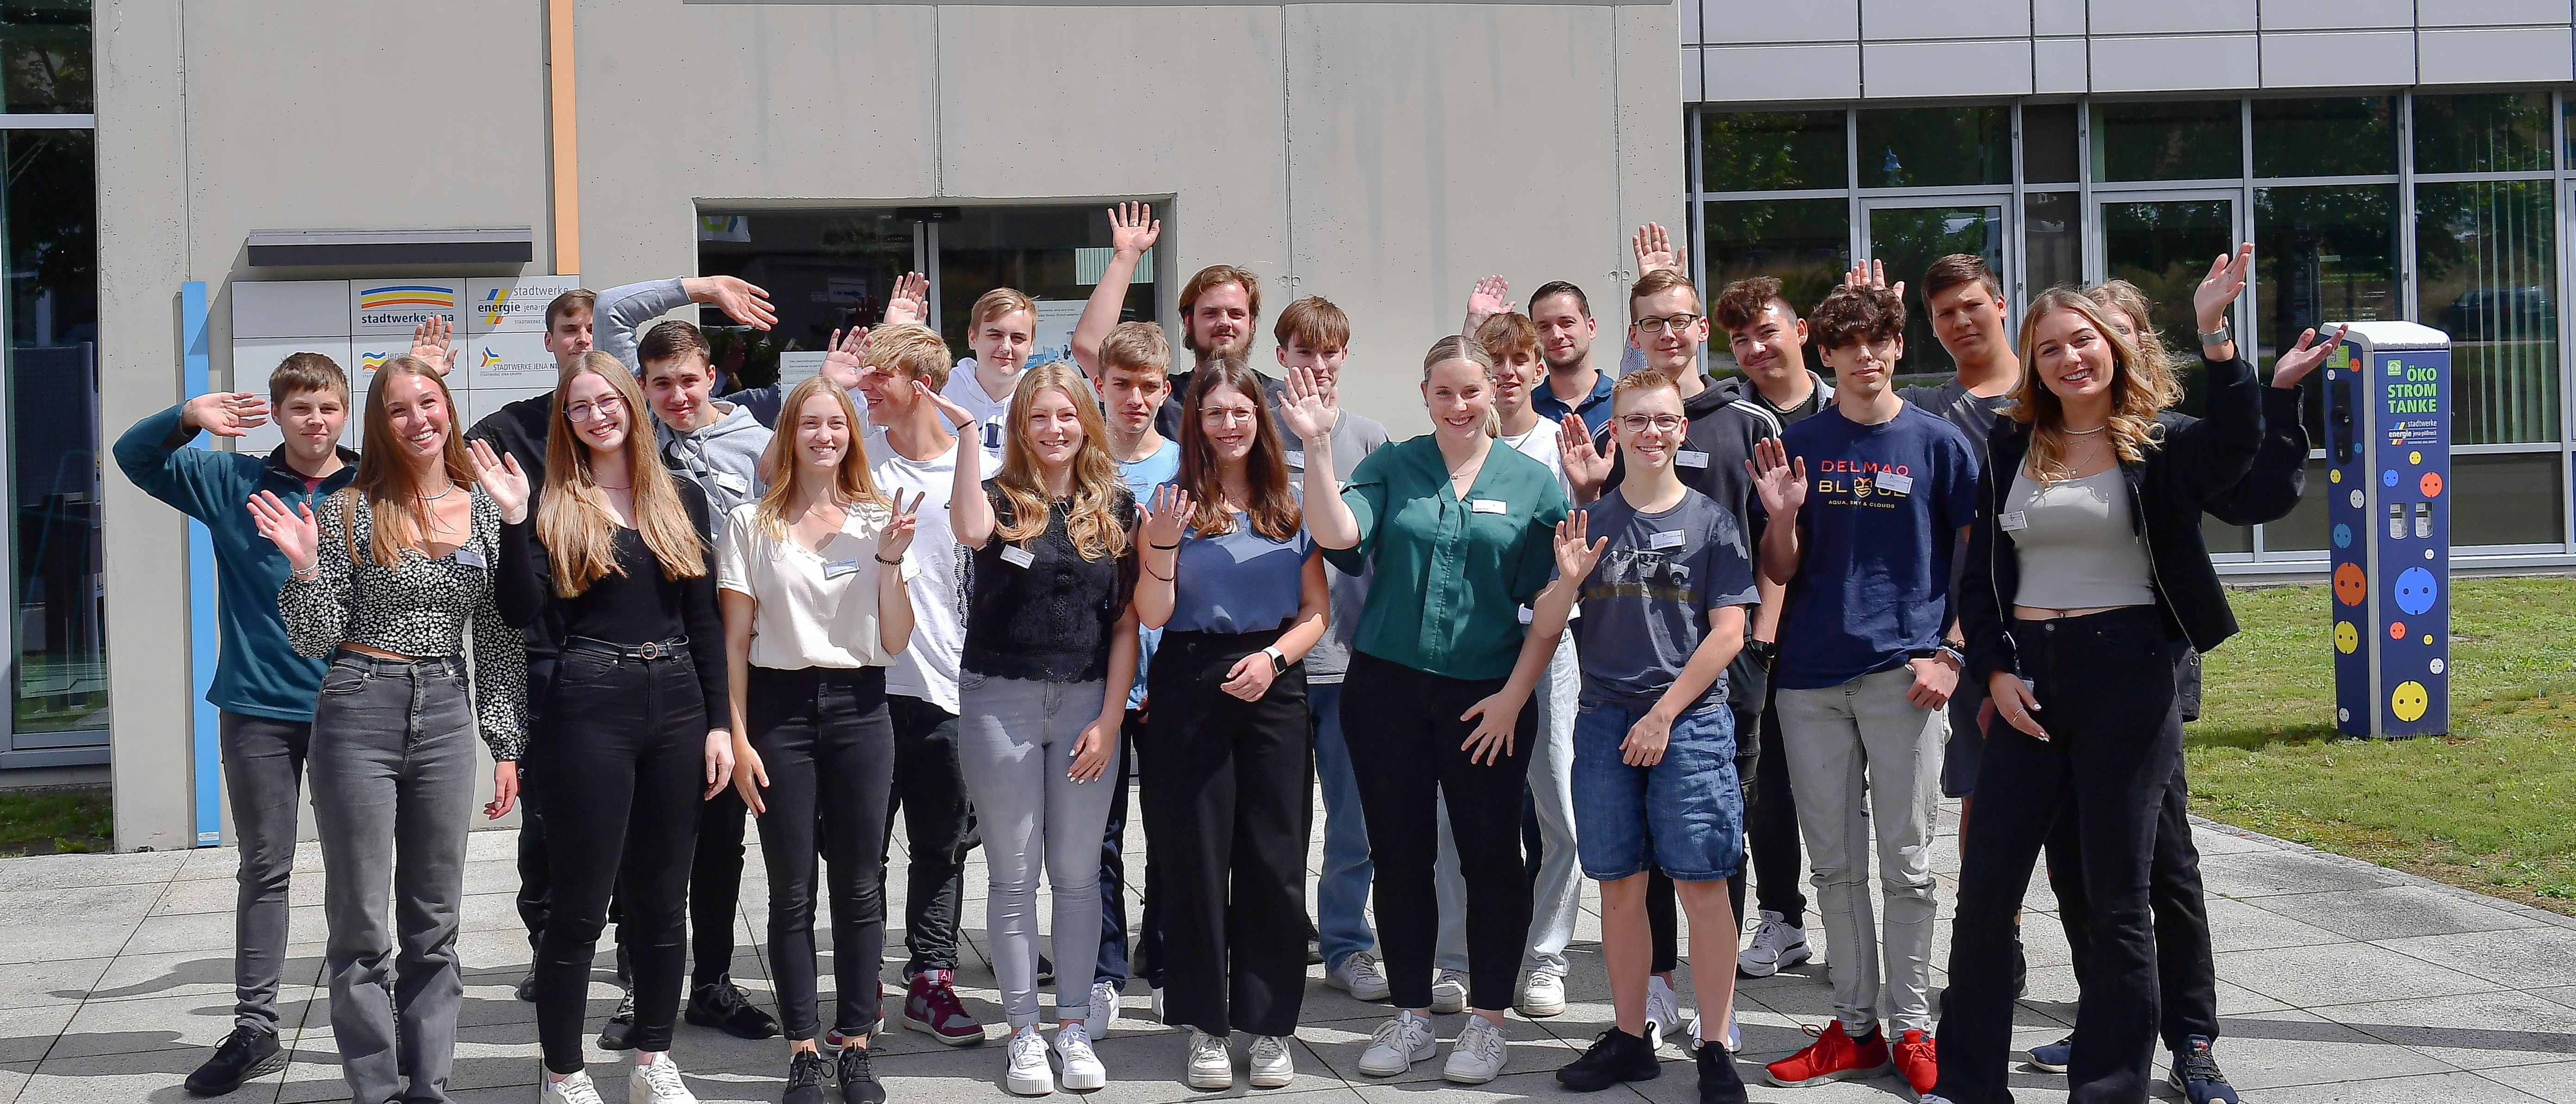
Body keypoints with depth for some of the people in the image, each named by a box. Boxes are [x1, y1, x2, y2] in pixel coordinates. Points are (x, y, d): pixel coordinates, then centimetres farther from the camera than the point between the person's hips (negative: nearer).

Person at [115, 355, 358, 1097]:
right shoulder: (233, 481, 5)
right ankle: (254, 1030, 14)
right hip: (259, 705, 1)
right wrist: (188, 419, -15)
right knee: (263, 869, 8)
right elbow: (134, 458, 4)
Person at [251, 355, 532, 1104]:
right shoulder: (349, 511, -3)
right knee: (363, 927, 1)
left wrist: (507, 745, 6)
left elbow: (501, 637, 10)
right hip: (359, 713, -3)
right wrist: (304, 566, -19)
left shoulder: (486, 509, 6)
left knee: (435, 927, 8)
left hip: (447, 717, 3)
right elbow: (315, 641, -3)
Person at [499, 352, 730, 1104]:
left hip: (675, 704, 4)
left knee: (663, 897, 11)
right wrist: (511, 516, -18)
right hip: (590, 709, -4)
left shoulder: (682, 500, 10)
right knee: (580, 905, 1)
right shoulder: (554, 507, 0)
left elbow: (704, 620, 10)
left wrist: (719, 723, 4)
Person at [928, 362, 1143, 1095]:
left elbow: (1126, 623, 6)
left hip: (1087, 702, 2)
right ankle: (1024, 1032, 10)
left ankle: (1073, 1025, 16)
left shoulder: (1116, 507, 6)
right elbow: (971, 532, -26)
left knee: (1077, 873, 7)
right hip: (1001, 699, -2)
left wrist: (1110, 717, -2)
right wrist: (967, 431, -24)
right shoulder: (1001, 497, 0)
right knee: (1013, 875, 4)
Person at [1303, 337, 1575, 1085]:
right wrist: (1317, 447, -20)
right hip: (1388, 688, 2)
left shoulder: (1532, 483, 2)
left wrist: (1514, 696, -6)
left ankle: (1487, 1021, 15)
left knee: (1491, 857, 3)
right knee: (1399, 855, 8)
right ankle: (1410, 1017, 20)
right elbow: (1337, 534, -12)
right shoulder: (1392, 468, 5)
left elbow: (1551, 607, 0)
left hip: (1488, 699, -1)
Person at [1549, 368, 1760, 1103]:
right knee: (1619, 885, 7)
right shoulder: (1591, 522, 8)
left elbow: (1727, 634, -3)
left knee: (1702, 885, -5)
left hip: (1691, 719, -3)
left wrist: (1664, 714, -9)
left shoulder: (1712, 522, 1)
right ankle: (1629, 1039, 18)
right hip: (1606, 721, 3)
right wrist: (1567, 581, -13)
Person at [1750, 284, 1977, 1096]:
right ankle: (1854, 1024, 16)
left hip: (1900, 673, -2)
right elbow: (1781, 573, 9)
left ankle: (1912, 1028, 10)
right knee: (1835, 864, 8)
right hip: (1812, 677, 3)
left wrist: (1949, 655, -6)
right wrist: (1781, 517, -10)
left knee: (1906, 862, 1)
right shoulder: (1798, 445, 8)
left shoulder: (1935, 442, 2)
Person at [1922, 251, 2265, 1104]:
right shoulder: (2012, 450, 10)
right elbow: (1980, 575, 12)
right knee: (1985, 889, 4)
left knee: (2117, 897, 4)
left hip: (2126, 674, -4)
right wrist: (1993, 670, -1)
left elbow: (2237, 445, -24)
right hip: (2026, 681, 4)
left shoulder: (2160, 445, -2)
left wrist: (2214, 335, -34)